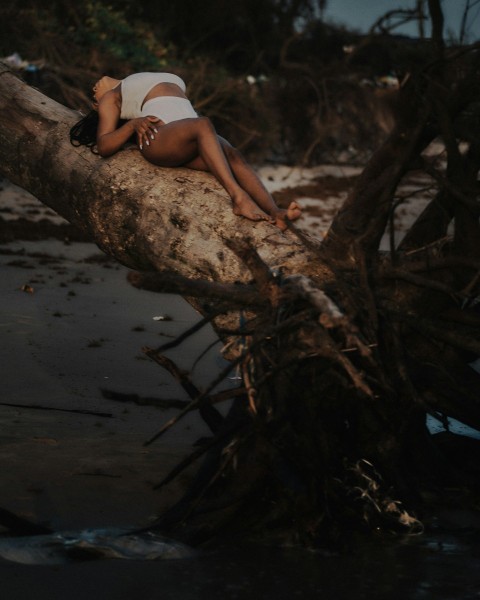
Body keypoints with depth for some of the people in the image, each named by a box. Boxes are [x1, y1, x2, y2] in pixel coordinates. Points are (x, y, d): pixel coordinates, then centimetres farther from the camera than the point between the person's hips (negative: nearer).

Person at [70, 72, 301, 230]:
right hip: (158, 137, -5)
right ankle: (239, 197, -53)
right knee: (203, 125, -37)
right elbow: (104, 146, 12)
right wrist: (133, 123, -5)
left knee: (234, 156, -29)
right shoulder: (111, 98, 29)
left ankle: (275, 213, -50)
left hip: (192, 144, 5)